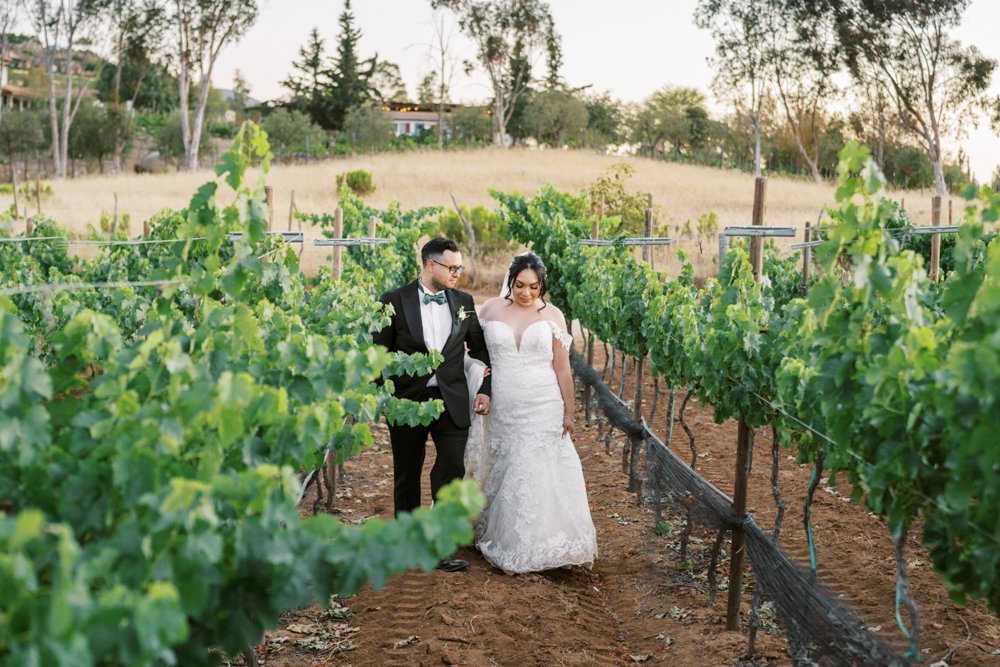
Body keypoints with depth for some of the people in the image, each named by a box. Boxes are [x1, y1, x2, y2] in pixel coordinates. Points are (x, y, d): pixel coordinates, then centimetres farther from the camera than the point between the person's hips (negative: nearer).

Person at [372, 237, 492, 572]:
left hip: (452, 401, 2)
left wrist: (485, 390, 4)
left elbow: (481, 349, 13)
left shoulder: (464, 302, 5)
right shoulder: (394, 302, -5)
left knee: (452, 469, -6)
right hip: (407, 401, -1)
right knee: (407, 475, 12)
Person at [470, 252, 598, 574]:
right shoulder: (490, 310, 3)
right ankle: (502, 541, 24)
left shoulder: (552, 315, 0)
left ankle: (536, 545, 10)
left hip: (543, 410, -1)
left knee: (538, 476, -2)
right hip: (501, 411, 1)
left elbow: (562, 369, 2)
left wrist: (568, 414, 1)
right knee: (504, 475, 9)